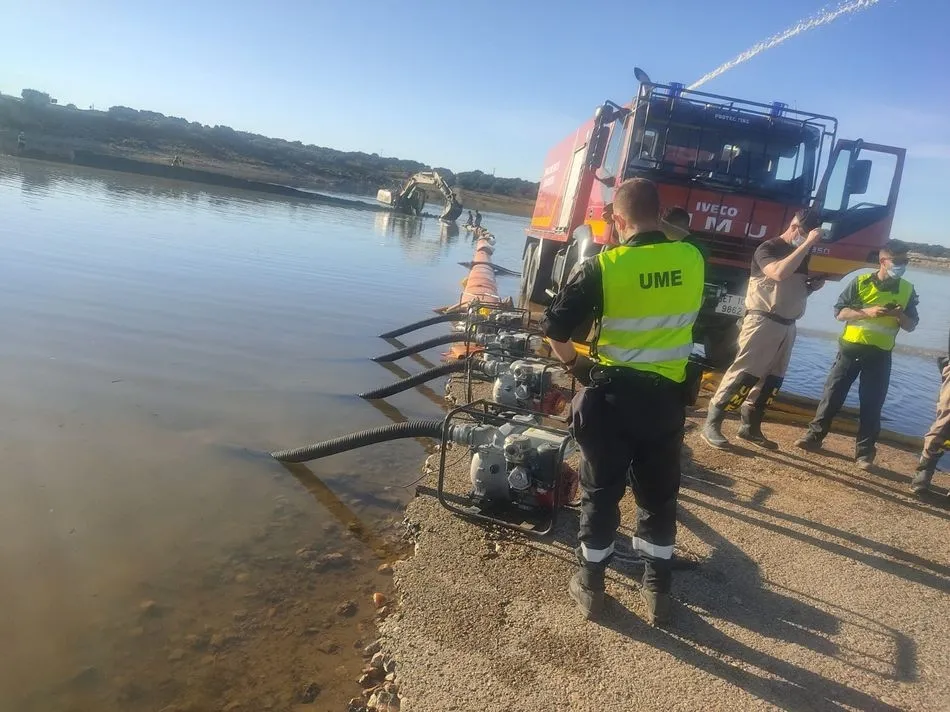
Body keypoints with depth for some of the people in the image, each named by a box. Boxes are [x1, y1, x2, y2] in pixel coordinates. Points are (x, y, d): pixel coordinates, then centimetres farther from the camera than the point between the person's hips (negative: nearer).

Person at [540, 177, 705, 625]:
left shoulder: (604, 266, -15)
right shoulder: (693, 261, -4)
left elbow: (554, 328, -11)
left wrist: (574, 363, 6)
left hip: (611, 395, -3)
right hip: (666, 396, 3)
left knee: (601, 493, 13)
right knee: (659, 495, 17)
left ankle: (590, 586, 27)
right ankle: (658, 592, 29)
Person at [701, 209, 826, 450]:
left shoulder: (802, 254, 15)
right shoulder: (768, 248, -8)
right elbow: (779, 273, -28)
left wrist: (813, 285, 7)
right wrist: (807, 244, -23)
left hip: (787, 325, 8)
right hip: (763, 322, -8)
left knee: (772, 380, 11)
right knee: (743, 374, -12)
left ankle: (750, 427, 21)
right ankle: (711, 424, -8)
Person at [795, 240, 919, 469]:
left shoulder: (907, 290, 3)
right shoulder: (860, 282, -4)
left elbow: (911, 326, 7)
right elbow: (839, 312, -7)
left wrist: (900, 315, -15)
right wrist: (867, 312, -22)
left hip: (880, 355, 1)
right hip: (851, 348, -1)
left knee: (872, 404, 3)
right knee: (832, 394, 3)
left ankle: (864, 451, 11)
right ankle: (814, 435, 15)